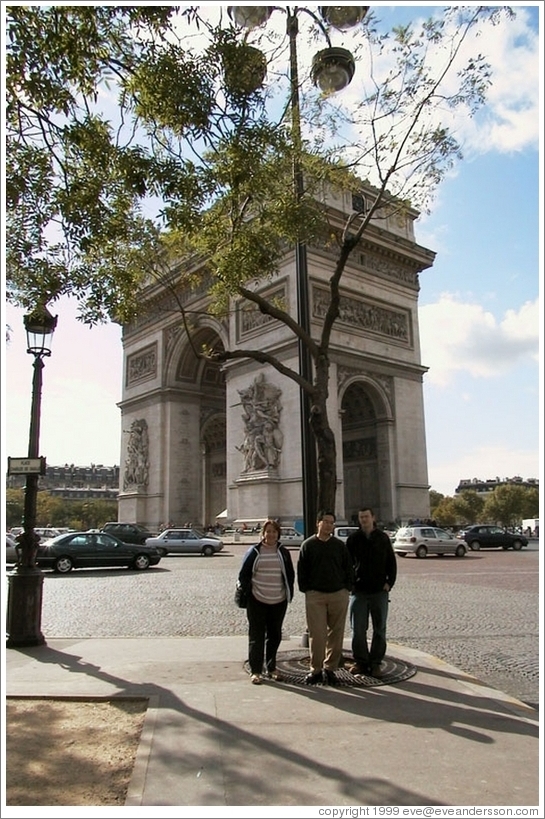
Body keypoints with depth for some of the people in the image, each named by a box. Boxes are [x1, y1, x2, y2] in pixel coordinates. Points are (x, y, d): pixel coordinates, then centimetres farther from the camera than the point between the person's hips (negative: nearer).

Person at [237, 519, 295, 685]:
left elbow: (290, 575, 11)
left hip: (279, 602, 3)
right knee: (256, 636, 1)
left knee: (275, 636, 12)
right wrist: (247, 593, -4)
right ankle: (255, 671, 9)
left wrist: (289, 594, 4)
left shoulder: (283, 553, 6)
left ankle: (271, 668, 26)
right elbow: (243, 575, 1)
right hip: (257, 601, -3)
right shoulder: (254, 552, -1)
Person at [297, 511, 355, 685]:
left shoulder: (340, 545, 8)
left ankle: (330, 668, 18)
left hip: (339, 595, 2)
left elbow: (348, 568, 12)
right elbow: (302, 570, 5)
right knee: (316, 634, -2)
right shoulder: (308, 545, 3)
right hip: (315, 595, -2)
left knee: (336, 633, 6)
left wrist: (347, 588, 4)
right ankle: (316, 670, 9)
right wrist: (305, 589, -2)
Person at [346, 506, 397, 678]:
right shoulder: (353, 539, 2)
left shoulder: (383, 538, 3)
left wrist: (390, 582, -2)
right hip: (358, 591, 0)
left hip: (380, 591, 0)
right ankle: (361, 662, 16)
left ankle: (376, 663, 17)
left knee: (379, 629, 6)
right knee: (358, 629, 3)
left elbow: (392, 562, 7)